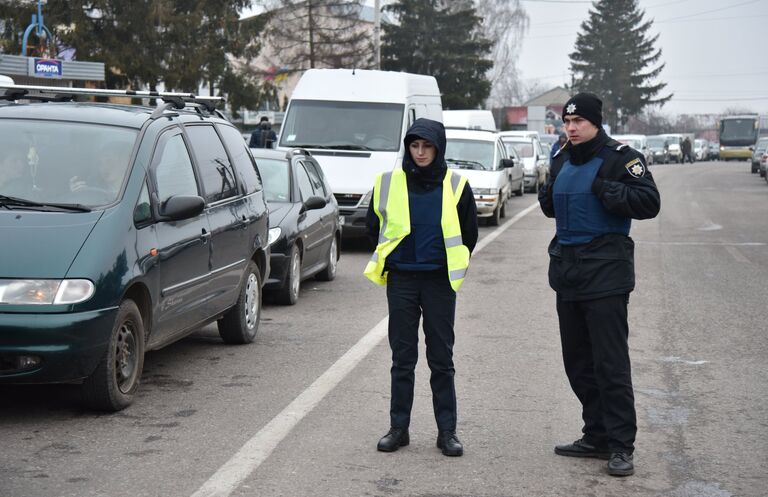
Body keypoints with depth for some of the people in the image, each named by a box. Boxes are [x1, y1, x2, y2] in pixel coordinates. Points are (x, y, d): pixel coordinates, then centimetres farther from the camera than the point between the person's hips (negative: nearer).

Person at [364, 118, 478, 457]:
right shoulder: (388, 184, 1)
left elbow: (469, 233, 10)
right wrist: (388, 260, 12)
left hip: (439, 281, -1)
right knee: (402, 357, 6)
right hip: (401, 280, 1)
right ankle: (398, 428, 13)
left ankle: (447, 431, 9)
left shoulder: (455, 186, -1)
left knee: (441, 358, 3)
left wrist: (455, 266, 10)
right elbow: (373, 226, 14)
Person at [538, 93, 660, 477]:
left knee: (610, 363, -8)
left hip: (605, 271, -8)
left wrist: (608, 190, -24)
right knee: (577, 362, 12)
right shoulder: (563, 160, 14)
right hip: (567, 271, 8)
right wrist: (547, 198, 4)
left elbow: (649, 203, -15)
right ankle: (596, 437, 22)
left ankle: (621, 446, -2)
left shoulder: (620, 157, -8)